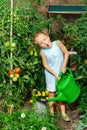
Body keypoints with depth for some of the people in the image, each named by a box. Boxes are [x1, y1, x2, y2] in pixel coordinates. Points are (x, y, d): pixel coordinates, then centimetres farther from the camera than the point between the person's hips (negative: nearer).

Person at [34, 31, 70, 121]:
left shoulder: (57, 43, -12)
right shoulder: (43, 52, -13)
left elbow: (66, 53, -5)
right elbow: (46, 65, -9)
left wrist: (64, 65, -12)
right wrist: (55, 74, -14)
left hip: (61, 73, 1)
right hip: (51, 75, -1)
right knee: (52, 94, 8)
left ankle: (63, 113, 20)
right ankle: (51, 113, 23)